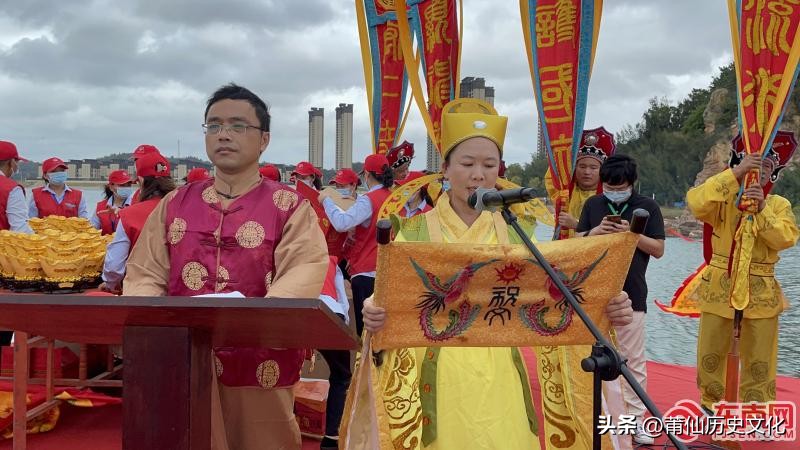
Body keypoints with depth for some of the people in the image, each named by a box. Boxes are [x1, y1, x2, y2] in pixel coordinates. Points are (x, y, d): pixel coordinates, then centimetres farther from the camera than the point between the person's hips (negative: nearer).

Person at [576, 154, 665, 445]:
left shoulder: (647, 206, 0)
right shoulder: (592, 204, 8)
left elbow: (658, 249, -1)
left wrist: (632, 233, -16)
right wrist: (595, 231, -11)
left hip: (631, 294, -2)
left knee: (633, 360, 2)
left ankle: (635, 419, 10)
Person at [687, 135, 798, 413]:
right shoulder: (725, 199, -1)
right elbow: (697, 204, -23)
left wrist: (762, 210, -22)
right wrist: (735, 174, -25)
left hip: (761, 291, 1)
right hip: (720, 286, -1)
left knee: (760, 360, 5)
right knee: (711, 355, 7)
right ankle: (710, 406, 26)